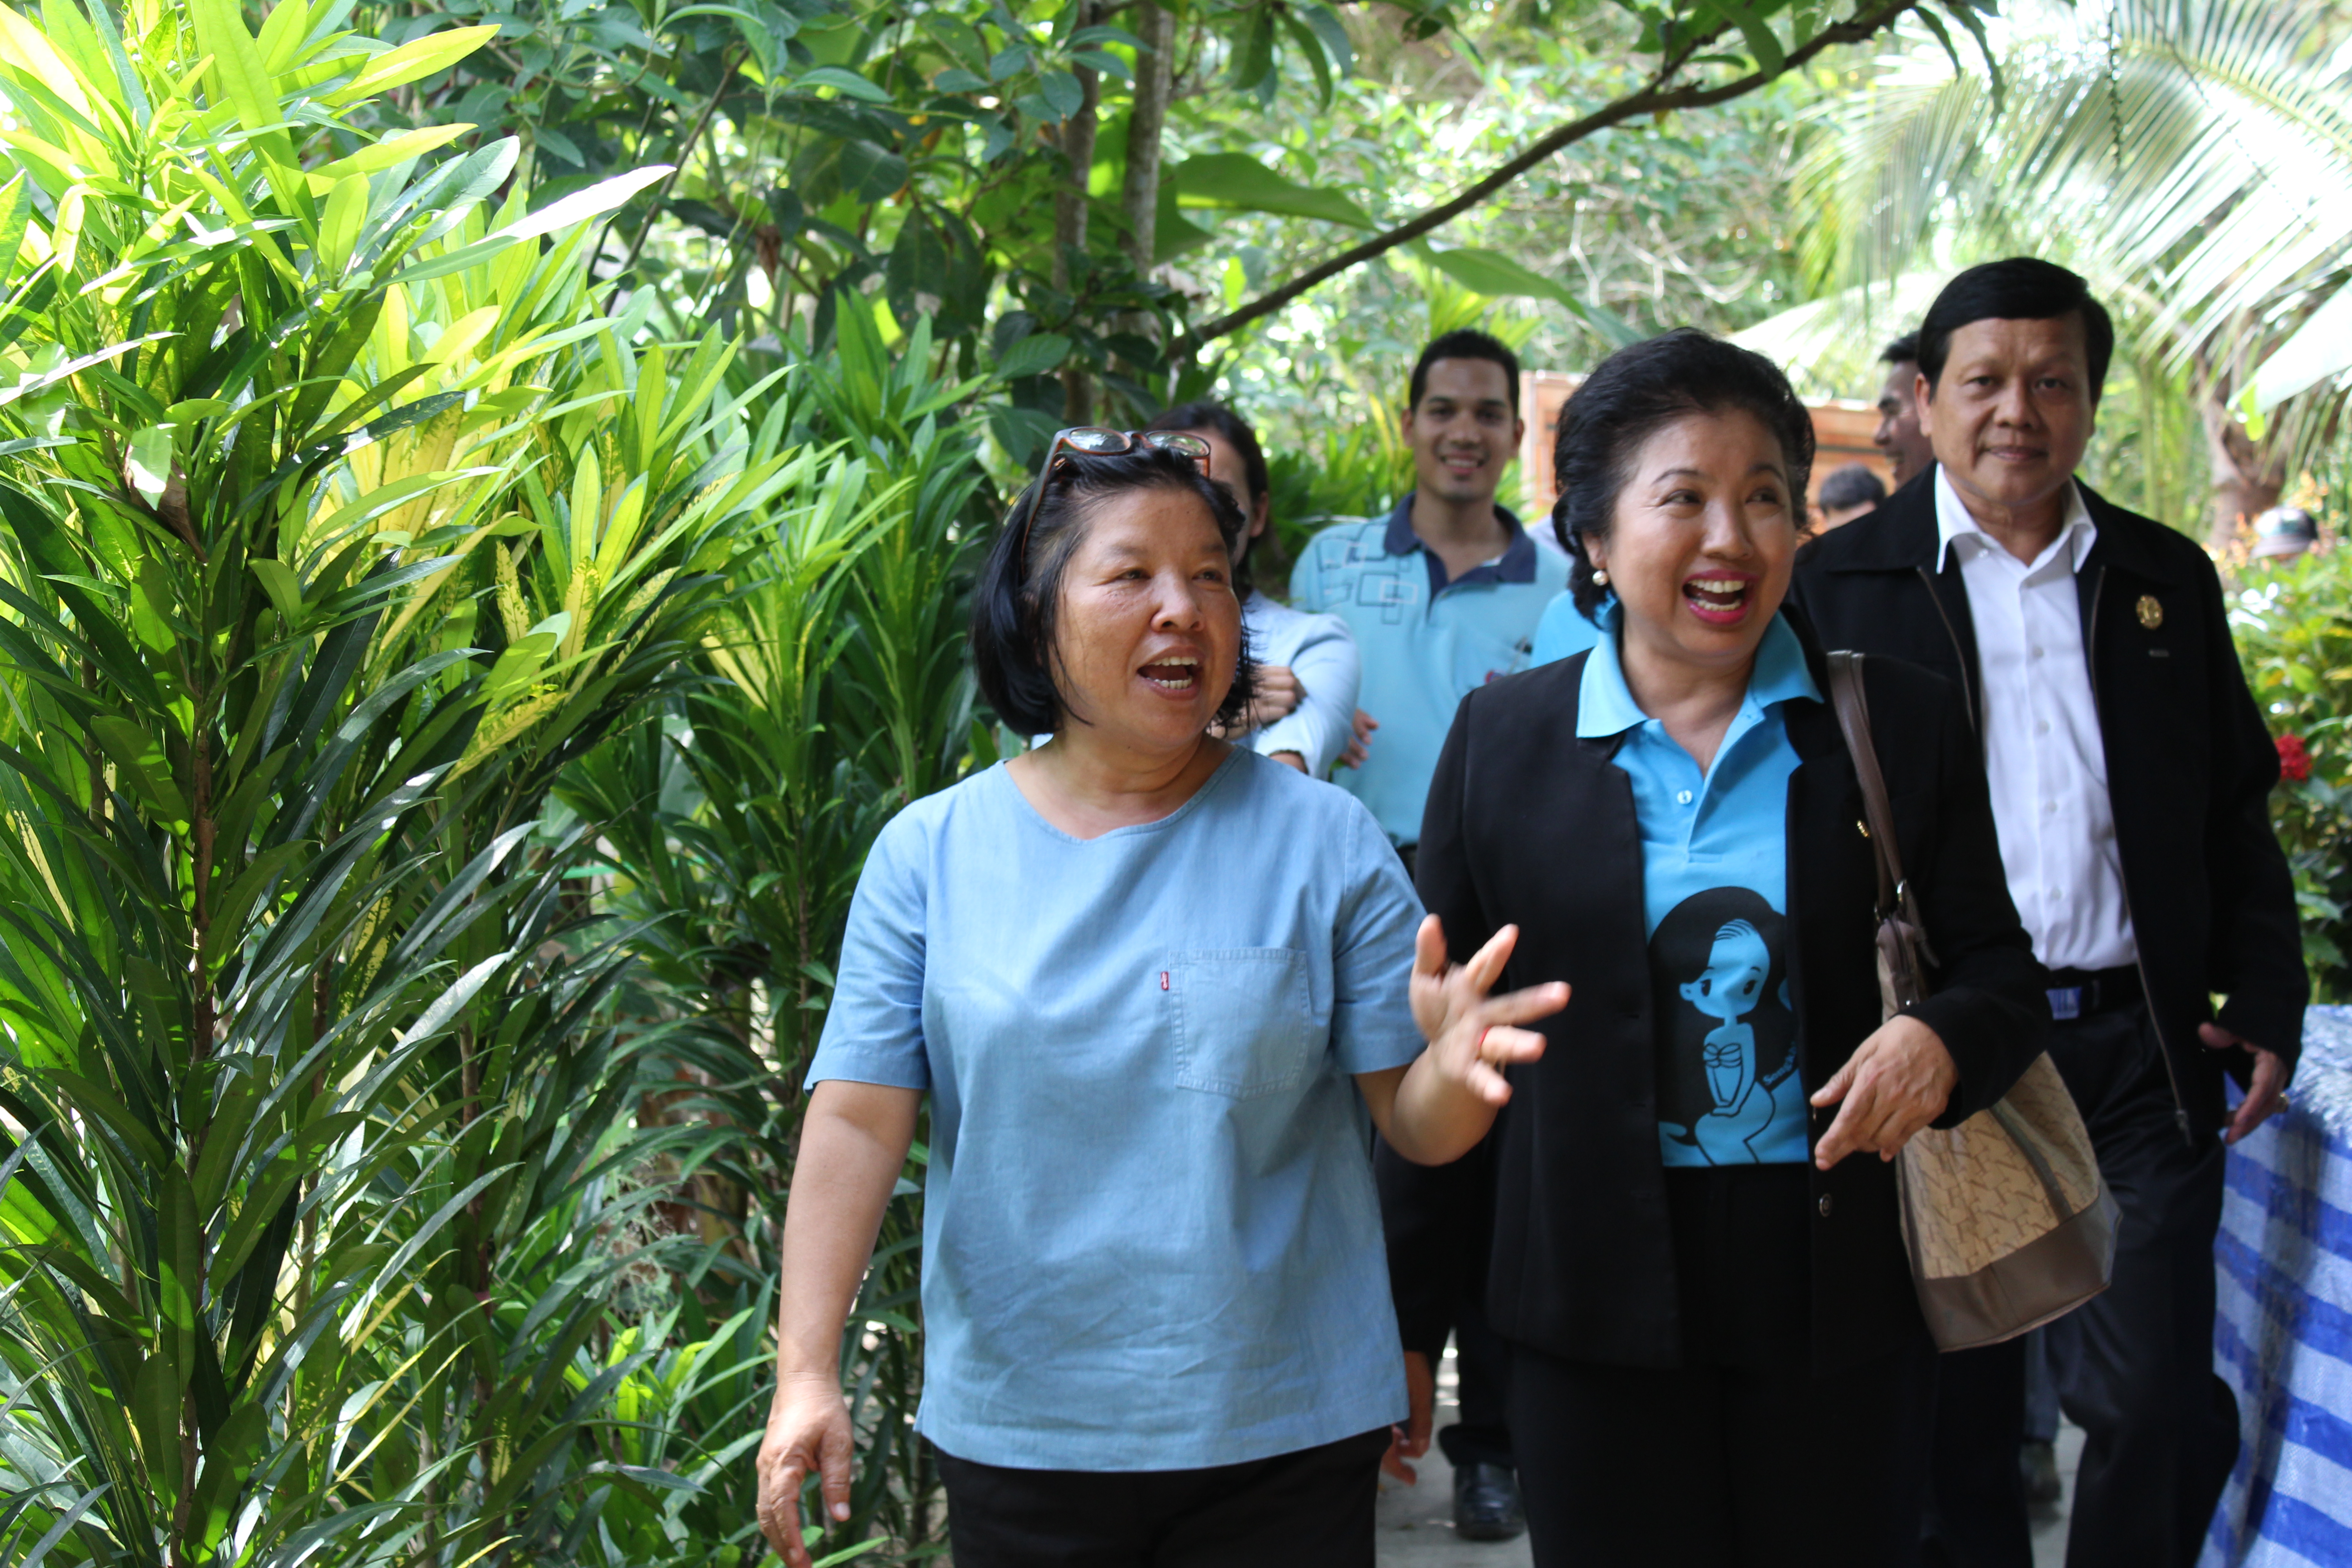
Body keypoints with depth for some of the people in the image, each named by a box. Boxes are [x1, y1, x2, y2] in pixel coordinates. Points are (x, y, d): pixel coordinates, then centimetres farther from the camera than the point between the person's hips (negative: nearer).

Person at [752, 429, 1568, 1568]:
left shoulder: (1324, 842, -1)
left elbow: (1411, 1128, -2)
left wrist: (1454, 1073, -25)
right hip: (1013, 1434, 0)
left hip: (1285, 1436, 0)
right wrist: (807, 1373, -13)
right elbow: (857, 1124, -4)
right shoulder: (929, 854, -1)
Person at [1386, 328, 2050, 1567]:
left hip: (1842, 1292, 1)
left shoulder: (1902, 723, 2)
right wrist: (1398, 1318, 6)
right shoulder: (1502, 739, 3)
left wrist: (1942, 1039, -17)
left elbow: (2000, 973, 8)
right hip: (1595, 1304, 0)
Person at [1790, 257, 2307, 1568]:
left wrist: (2268, 1004, 5)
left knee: (2158, 1404, 0)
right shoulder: (1843, 582, 3)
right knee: (1954, 1400, 8)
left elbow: (2238, 813, 14)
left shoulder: (2168, 577, 11)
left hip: (2141, 1052, 2)